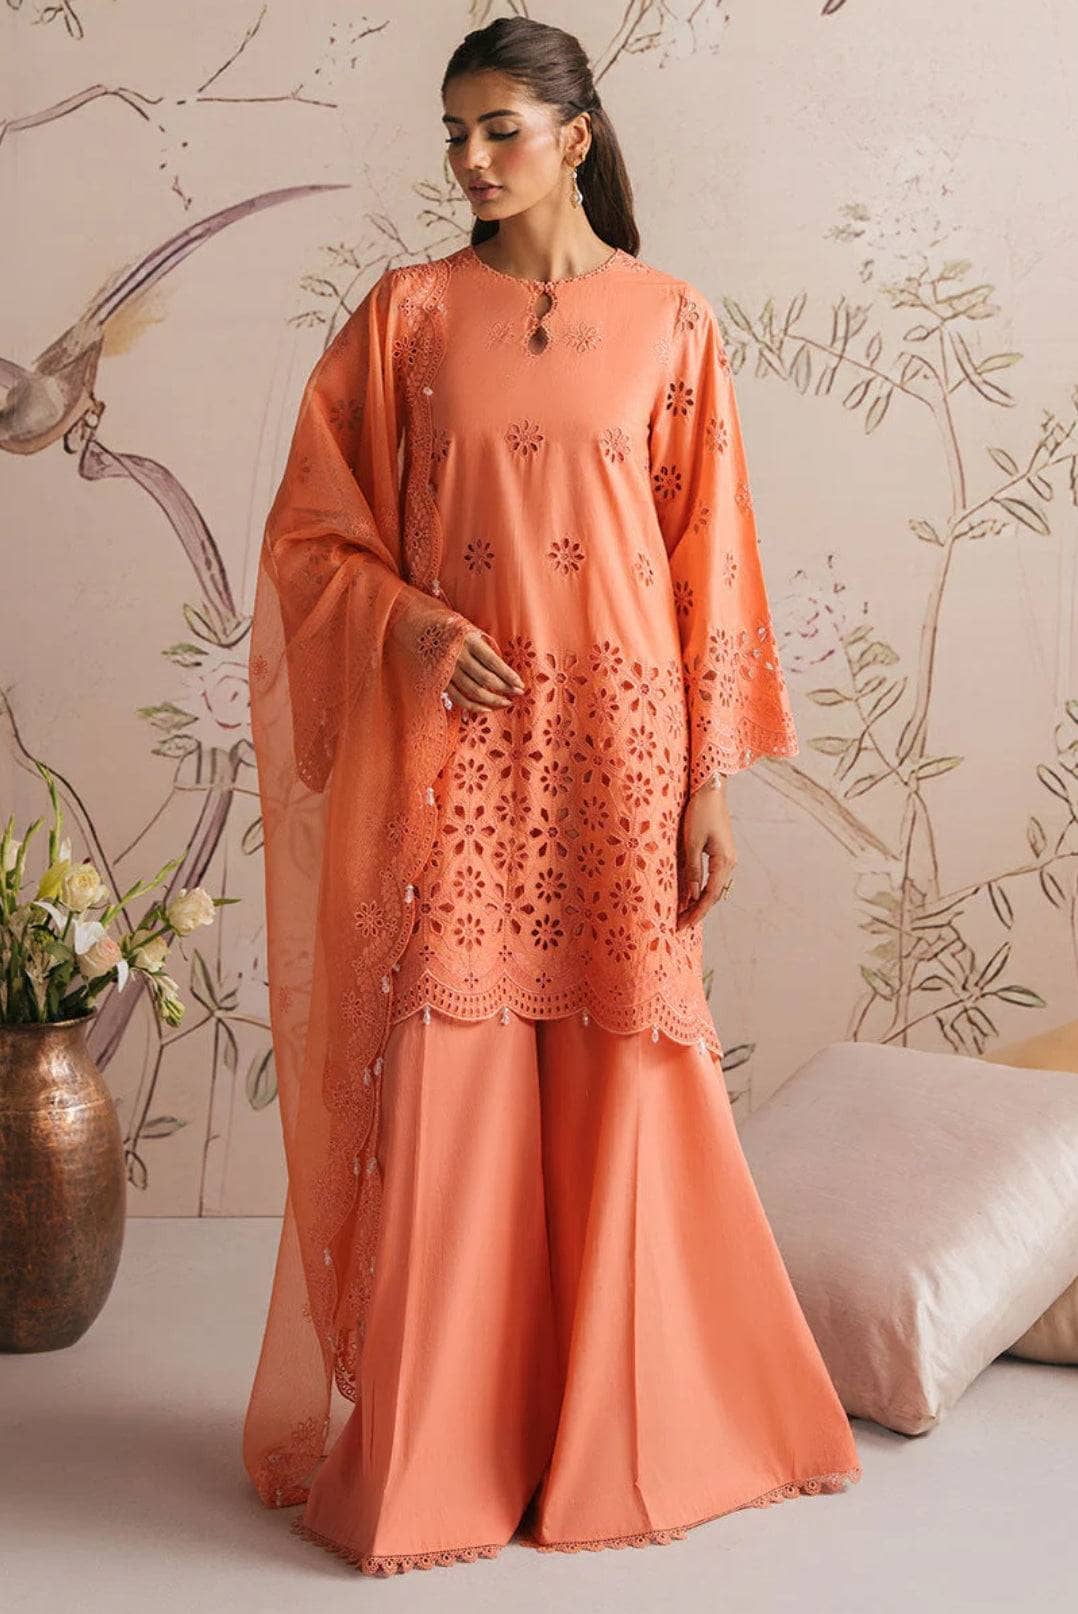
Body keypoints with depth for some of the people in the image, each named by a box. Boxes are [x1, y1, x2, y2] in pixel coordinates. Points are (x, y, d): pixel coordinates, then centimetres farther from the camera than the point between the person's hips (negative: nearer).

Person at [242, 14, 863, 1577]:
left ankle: (618, 1431, 23)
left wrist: (712, 782, -1)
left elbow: (710, 563, 3)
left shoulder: (671, 324, 5)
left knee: (614, 1095, 6)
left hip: (616, 747, 0)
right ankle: (424, 1453, 14)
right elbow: (311, 535, 5)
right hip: (452, 755, 0)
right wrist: (412, 627, -14)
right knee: (439, 1096, 0)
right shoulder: (407, 313, 5)